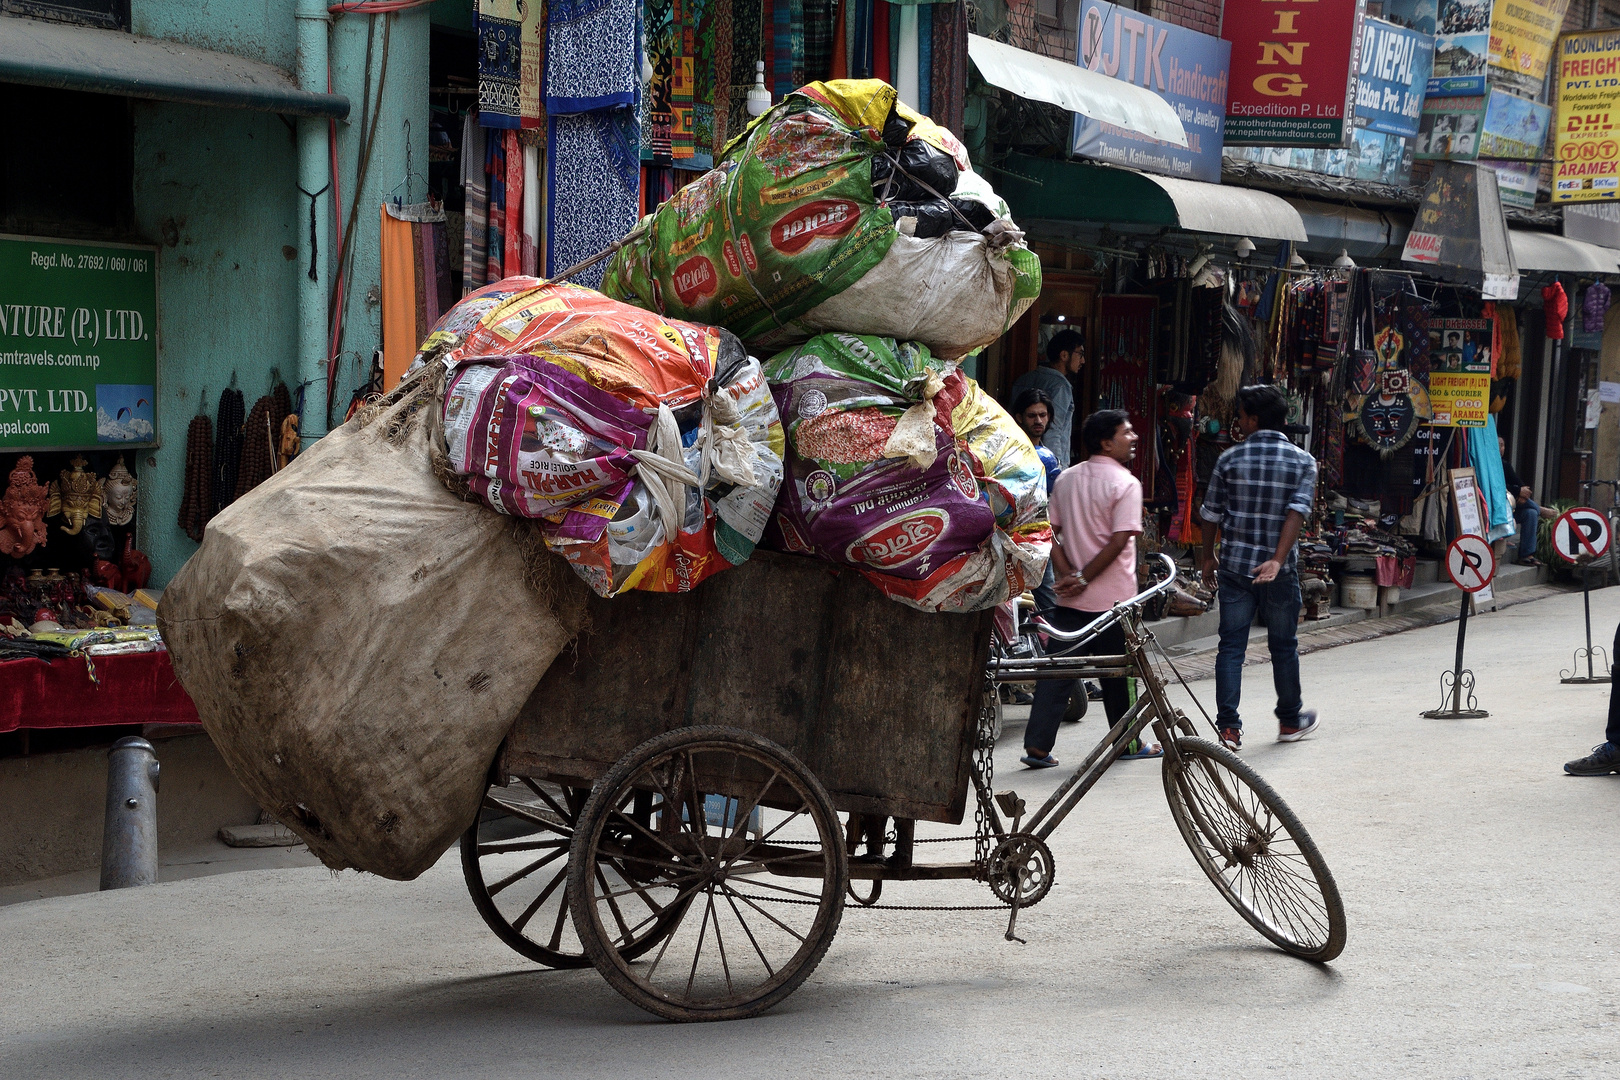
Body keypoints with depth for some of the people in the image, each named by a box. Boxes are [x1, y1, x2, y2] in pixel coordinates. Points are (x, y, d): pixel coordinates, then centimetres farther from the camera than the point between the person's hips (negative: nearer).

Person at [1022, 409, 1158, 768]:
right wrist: (1084, 578, -12)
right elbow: (1119, 541, -19)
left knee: (1057, 671, 5)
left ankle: (1037, 746, -1)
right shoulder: (1125, 484, -11)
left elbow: (1049, 532, 5)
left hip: (1070, 601, 5)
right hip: (1112, 598, -5)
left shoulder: (1066, 479, 9)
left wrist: (1068, 574, -2)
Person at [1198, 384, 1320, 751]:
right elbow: (1296, 512, -13)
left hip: (1234, 565, 0)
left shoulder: (1230, 459, -1)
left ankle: (1228, 726, -5)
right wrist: (1277, 560, -18)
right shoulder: (1302, 461, -1)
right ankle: (1290, 720, 26)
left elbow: (1211, 514, 4)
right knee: (1283, 645, 13)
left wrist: (1208, 558, 18)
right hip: (1279, 569, 0)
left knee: (1231, 645, 3)